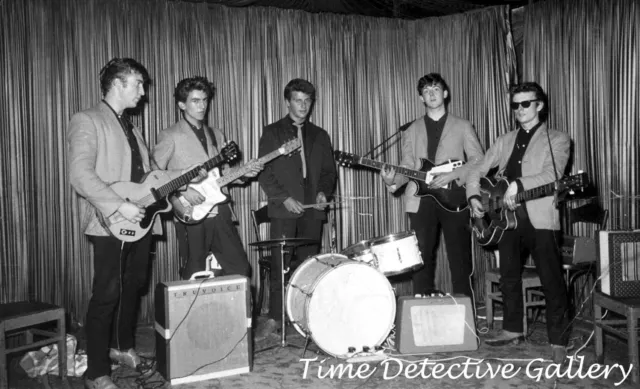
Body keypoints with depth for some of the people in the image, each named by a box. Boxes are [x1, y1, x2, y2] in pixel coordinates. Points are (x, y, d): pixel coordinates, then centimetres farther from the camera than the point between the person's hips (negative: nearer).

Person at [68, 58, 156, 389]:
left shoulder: (131, 127, 19)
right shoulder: (87, 121, -7)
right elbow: (80, 175, -19)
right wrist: (120, 206, -23)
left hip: (139, 221, 8)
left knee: (133, 288, 16)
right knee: (107, 295, -4)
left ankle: (122, 347, 35)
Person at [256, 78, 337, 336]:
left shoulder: (320, 136, 18)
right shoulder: (272, 132, 7)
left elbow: (329, 170, 18)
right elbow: (264, 172, 0)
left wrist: (324, 192, -2)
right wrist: (284, 198, -11)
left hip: (312, 208, 3)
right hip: (283, 208, -3)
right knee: (279, 265, -6)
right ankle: (274, 318, 2)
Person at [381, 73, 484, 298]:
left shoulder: (463, 127, 10)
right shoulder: (412, 130, 16)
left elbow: (478, 160, 3)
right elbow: (408, 166, 9)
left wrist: (453, 175, -13)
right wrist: (394, 181, -12)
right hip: (422, 201, 2)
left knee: (460, 259, 0)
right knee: (421, 259, 1)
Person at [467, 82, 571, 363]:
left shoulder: (557, 139, 2)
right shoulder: (505, 141, 16)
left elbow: (551, 175, -15)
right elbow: (478, 171, 16)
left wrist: (518, 184, -27)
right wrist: (474, 197, -1)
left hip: (540, 220, -5)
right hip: (507, 218, 5)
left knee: (552, 282, -4)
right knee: (509, 278, 13)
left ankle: (558, 342, 8)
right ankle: (512, 329, 28)